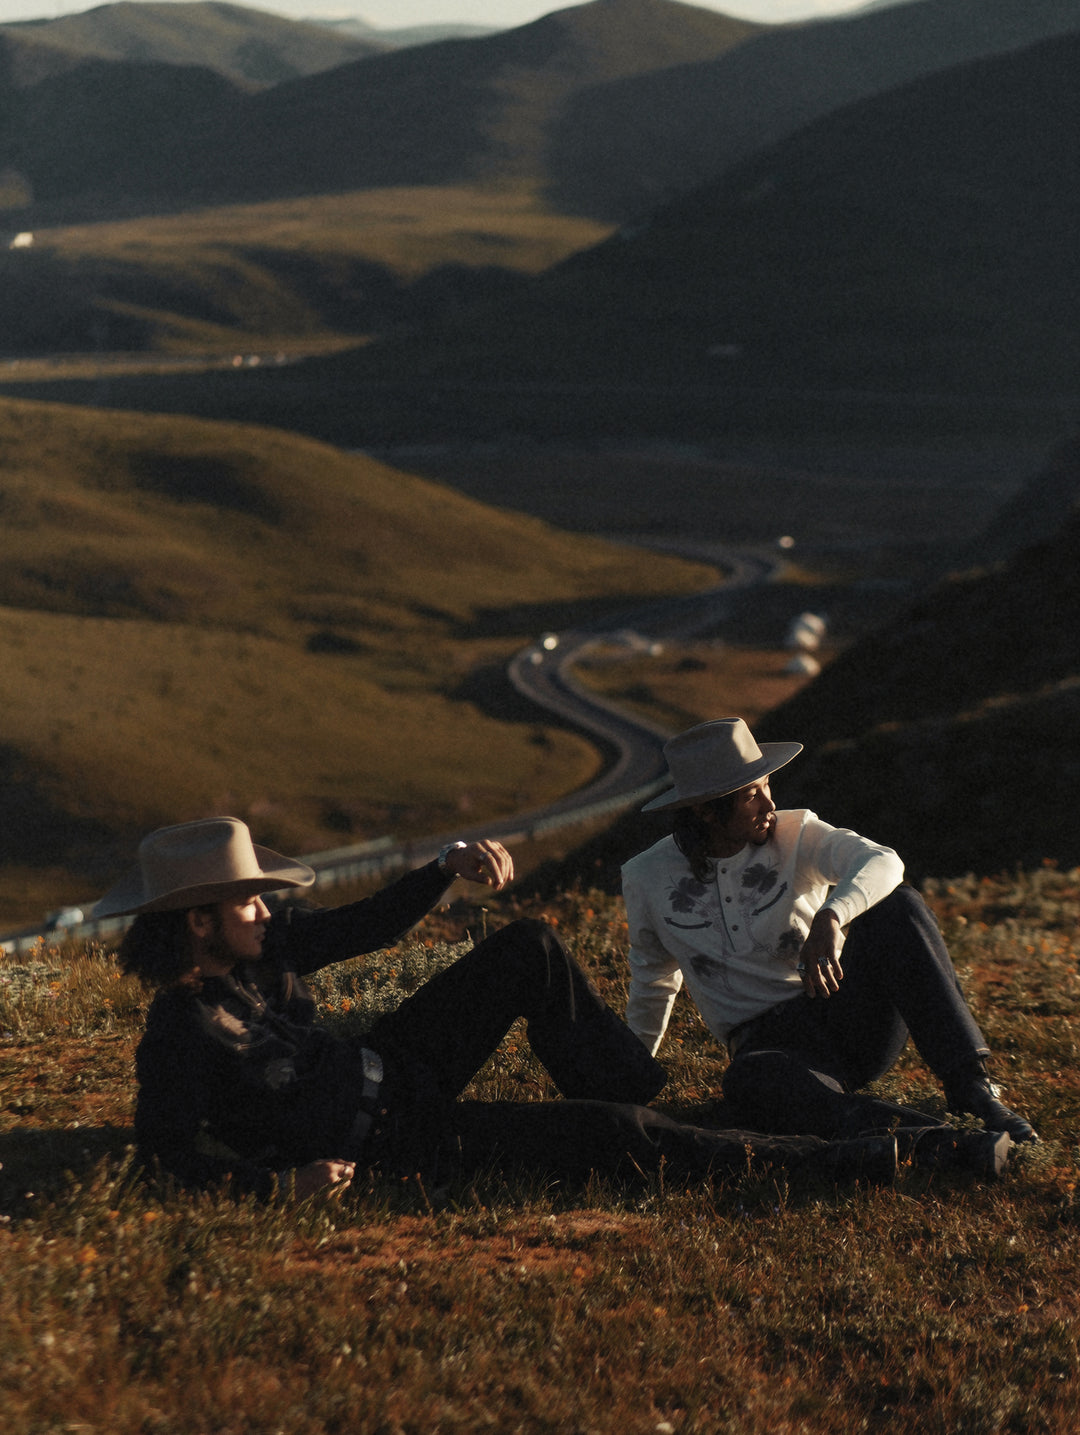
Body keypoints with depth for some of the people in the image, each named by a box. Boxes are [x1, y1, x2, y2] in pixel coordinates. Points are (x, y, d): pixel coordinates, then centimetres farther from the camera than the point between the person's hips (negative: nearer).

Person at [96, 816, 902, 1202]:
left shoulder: (260, 946, -3)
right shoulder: (184, 1033, -26)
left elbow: (364, 929, 5)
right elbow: (170, 1146, -34)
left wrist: (449, 868, -8)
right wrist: (281, 1182, -38)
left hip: (387, 1069, 9)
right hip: (390, 1145, -9)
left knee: (533, 950, 4)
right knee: (613, 1135, -15)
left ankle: (643, 1108, 12)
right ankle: (819, 1162, -6)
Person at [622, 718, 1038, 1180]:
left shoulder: (796, 835, -1)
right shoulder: (647, 880, 3)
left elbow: (882, 863, -22)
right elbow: (654, 980, 22)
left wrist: (830, 917, -42)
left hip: (849, 1017, 1)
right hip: (767, 1044, -1)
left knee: (896, 906, -27)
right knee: (746, 1084, -40)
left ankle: (970, 1086, -34)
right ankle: (936, 1143, -55)